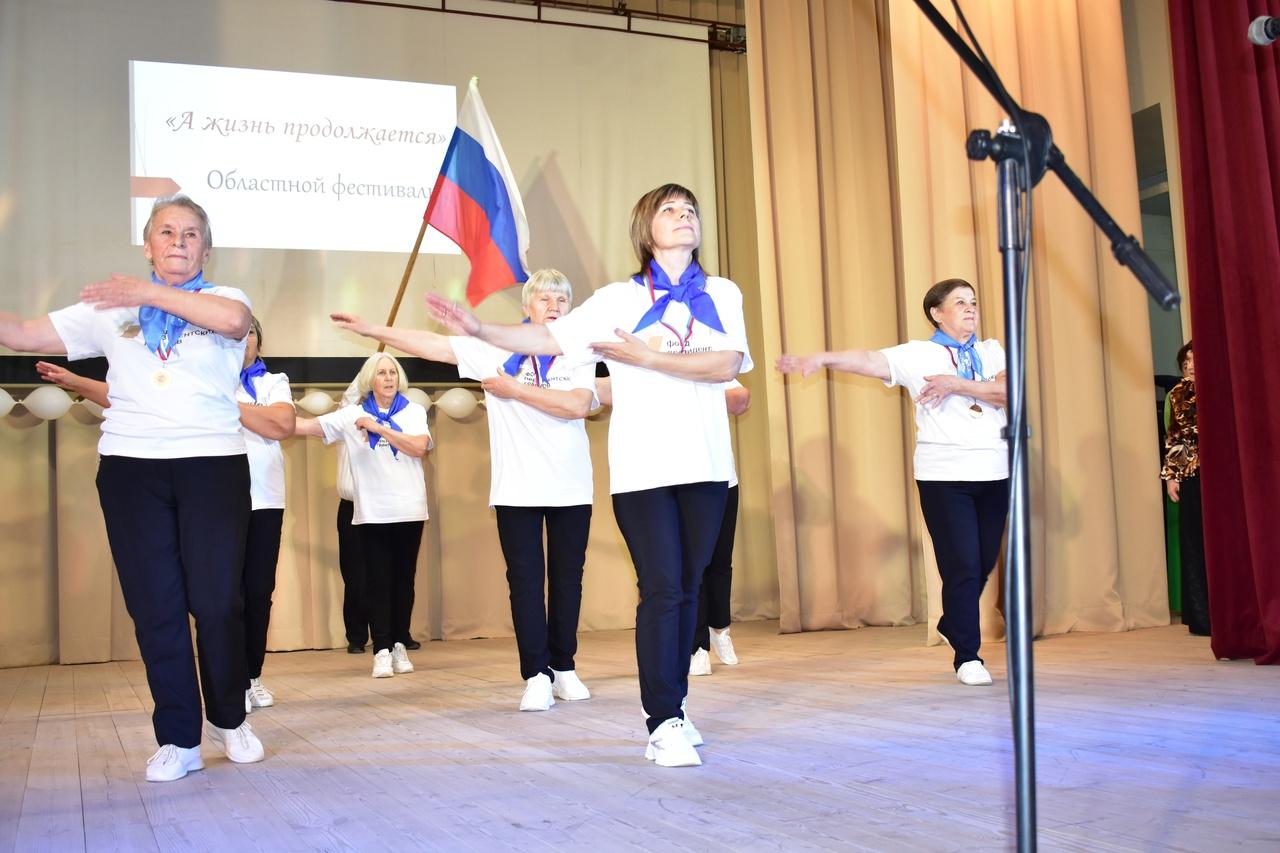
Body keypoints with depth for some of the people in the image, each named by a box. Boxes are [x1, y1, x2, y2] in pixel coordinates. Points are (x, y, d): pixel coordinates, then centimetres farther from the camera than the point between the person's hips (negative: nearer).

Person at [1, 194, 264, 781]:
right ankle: (178, 740, 11)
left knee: (216, 600, -5)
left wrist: (148, 294, -18)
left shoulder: (223, 298, 8)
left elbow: (232, 320, -18)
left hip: (212, 463, -2)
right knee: (154, 604, 1)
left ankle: (229, 718, 18)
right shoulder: (110, 309, 13)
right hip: (131, 466, 2)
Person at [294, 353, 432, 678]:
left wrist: (378, 428, -12)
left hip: (409, 511, 1)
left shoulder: (413, 411, 7)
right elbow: (306, 426, 0)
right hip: (372, 513, -1)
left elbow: (419, 446, -9)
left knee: (403, 580, 5)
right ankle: (382, 650, -1)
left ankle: (399, 645, 15)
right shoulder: (352, 415, 5)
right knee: (378, 581, -3)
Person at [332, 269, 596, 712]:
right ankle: (537, 675, 4)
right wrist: (372, 330, -7)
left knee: (567, 579, 7)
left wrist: (515, 390, -12)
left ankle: (564, 667, 19)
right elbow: (433, 344, -2)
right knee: (525, 580, -1)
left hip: (571, 489, 1)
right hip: (517, 490, -1)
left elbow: (577, 405, -14)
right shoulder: (497, 349, 3)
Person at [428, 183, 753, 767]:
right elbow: (549, 338, 1)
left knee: (688, 586, 8)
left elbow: (726, 365, -6)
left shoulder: (722, 294, 9)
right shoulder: (618, 299, 6)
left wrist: (644, 356, -13)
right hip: (642, 467, -2)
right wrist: (480, 330, -12)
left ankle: (673, 707, 20)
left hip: (706, 464, 2)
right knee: (661, 589, -8)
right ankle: (663, 725, -4)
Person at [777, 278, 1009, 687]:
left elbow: (1008, 391, -6)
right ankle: (967, 655, 6)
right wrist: (821, 358, -31)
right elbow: (868, 359, -15)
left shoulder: (991, 350, 12)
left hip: (994, 472, 4)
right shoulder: (918, 355, 0)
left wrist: (957, 384, -17)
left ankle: (952, 624, 38)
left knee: (985, 562, 12)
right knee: (962, 565, -6)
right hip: (944, 475, -4)